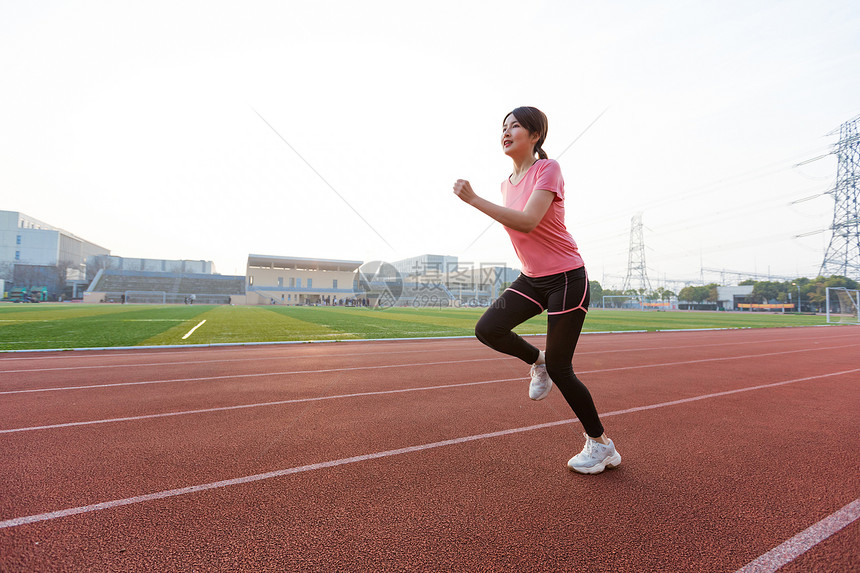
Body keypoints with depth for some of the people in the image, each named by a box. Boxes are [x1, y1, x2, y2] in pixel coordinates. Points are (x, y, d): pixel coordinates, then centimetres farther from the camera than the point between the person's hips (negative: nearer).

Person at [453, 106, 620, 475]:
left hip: (566, 278, -7)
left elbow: (528, 222, -28)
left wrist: (474, 200, -27)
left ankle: (601, 446, 21)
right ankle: (537, 361, 17)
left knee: (559, 369, -2)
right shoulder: (507, 183, 10)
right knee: (488, 329, -14)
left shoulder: (548, 169, -13)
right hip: (531, 278, 7)